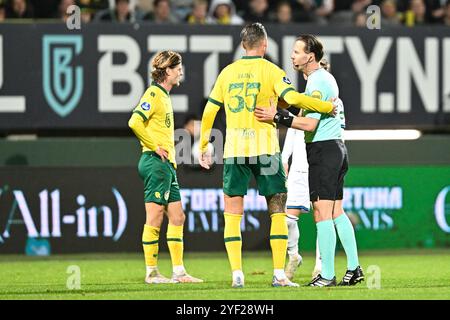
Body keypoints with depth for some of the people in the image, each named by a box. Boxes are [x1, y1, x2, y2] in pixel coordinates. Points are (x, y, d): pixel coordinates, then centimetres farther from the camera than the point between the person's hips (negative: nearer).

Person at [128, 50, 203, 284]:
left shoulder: (164, 95, 19)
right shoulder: (153, 94, -10)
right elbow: (135, 122, -23)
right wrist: (155, 147, -17)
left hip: (167, 164, 10)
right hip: (155, 162, -10)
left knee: (177, 217, 9)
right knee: (154, 218, -6)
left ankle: (179, 272, 11)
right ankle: (151, 273, -3)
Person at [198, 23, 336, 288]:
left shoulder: (227, 72, 10)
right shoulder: (270, 70, -1)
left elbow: (209, 111, 12)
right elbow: (293, 98, -15)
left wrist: (204, 147, 21)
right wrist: (328, 107, -4)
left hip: (233, 151, 3)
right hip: (265, 148, -3)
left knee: (233, 215, 6)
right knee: (278, 212, 6)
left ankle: (237, 274, -2)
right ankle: (279, 274, -1)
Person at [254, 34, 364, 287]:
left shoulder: (318, 81, -15)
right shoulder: (324, 77, 17)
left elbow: (310, 124, -22)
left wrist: (277, 117, -23)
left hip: (323, 150, -10)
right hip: (336, 147, 10)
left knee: (322, 214, -9)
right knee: (337, 213, 11)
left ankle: (327, 275, -10)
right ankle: (354, 269, 11)